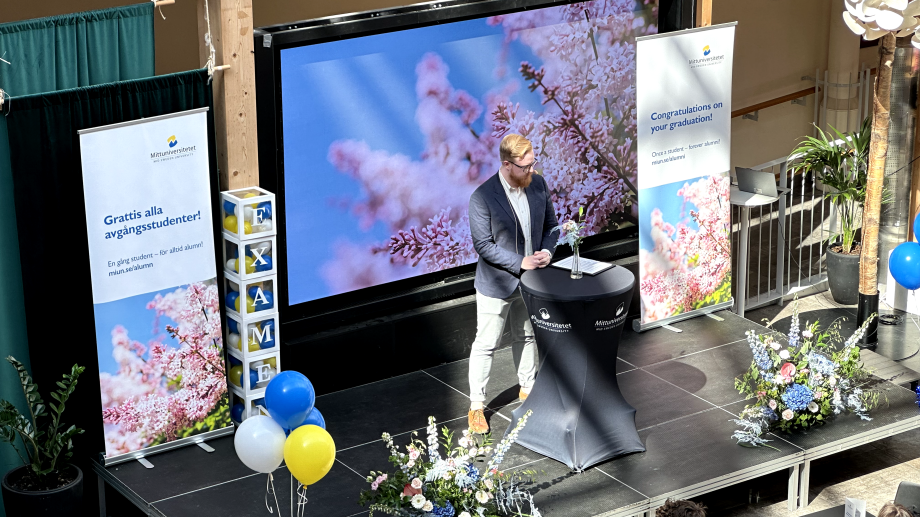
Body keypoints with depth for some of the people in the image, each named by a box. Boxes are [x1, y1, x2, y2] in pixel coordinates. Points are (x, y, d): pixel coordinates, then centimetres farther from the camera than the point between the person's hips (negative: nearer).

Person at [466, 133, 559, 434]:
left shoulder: (538, 184, -5)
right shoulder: (483, 198, -23)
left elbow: (551, 224, 7)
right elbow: (483, 245, -20)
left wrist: (547, 251, -13)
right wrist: (521, 262, -23)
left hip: (530, 281, 6)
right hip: (496, 285, -5)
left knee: (526, 337, 23)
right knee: (485, 345, 5)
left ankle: (528, 388, 43)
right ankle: (476, 406, 17)